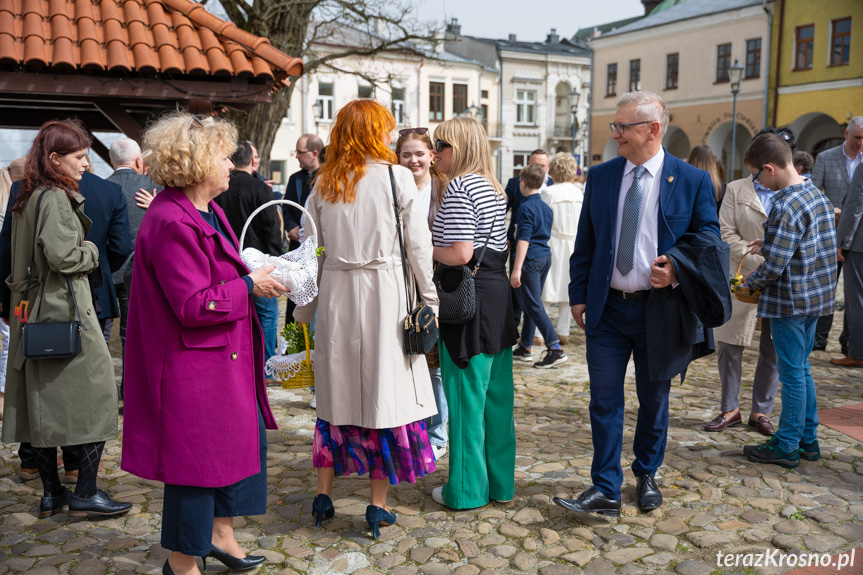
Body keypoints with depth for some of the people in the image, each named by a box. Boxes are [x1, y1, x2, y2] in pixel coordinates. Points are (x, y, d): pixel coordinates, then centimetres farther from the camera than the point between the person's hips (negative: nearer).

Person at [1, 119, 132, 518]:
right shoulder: (55, 198, -15)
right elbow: (63, 255, -22)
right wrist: (92, 252, -4)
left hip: (34, 312, 9)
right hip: (65, 310, -9)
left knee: (44, 402, 12)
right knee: (95, 394, -1)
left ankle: (51, 493, 21)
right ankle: (85, 494, 5)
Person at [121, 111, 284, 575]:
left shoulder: (208, 211, 11)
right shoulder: (171, 224, -22)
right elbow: (194, 306, -24)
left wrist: (257, 274, 7)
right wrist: (249, 284, -16)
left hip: (226, 357, 10)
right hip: (192, 367, -10)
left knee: (245, 437, 17)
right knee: (197, 456, 3)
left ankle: (220, 533, 36)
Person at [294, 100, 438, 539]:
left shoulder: (323, 184, 5)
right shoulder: (398, 178, -4)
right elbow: (418, 247, -5)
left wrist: (303, 310, 14)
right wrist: (429, 299, 4)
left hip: (336, 293, 3)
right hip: (384, 292, -3)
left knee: (336, 390, 14)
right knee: (384, 390, 5)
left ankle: (323, 495, 21)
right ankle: (378, 505, 13)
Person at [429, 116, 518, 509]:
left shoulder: (459, 188, -13)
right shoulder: (493, 188, 15)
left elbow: (460, 254, -20)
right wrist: (437, 234, 18)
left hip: (471, 300, -9)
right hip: (499, 294, 9)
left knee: (465, 396, 1)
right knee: (496, 393, 14)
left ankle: (466, 489, 12)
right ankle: (500, 481, 25)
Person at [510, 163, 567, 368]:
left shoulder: (526, 207, -13)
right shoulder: (546, 207, 13)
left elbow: (524, 240, -19)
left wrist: (516, 268, -20)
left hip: (531, 259, -9)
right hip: (546, 257, 9)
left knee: (534, 305, -7)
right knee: (531, 304, 16)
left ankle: (555, 349, -13)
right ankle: (524, 347, 24)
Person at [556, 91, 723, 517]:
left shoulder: (693, 181, -3)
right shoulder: (600, 177, 5)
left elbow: (709, 237, 1)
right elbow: (585, 242, 9)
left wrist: (678, 269, -18)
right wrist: (578, 294, 4)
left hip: (658, 309, -1)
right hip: (607, 307, 2)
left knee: (654, 400, 13)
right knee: (604, 401, 2)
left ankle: (646, 477, 35)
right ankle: (605, 490, 11)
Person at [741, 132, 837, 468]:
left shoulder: (786, 206, -21)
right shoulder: (817, 194, 8)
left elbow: (774, 267, -23)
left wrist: (750, 281, -5)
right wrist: (768, 246, 11)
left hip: (790, 300, -9)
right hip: (815, 295, 9)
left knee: (792, 373, 2)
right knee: (801, 369, 18)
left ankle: (787, 446, 14)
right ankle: (808, 440, 28)